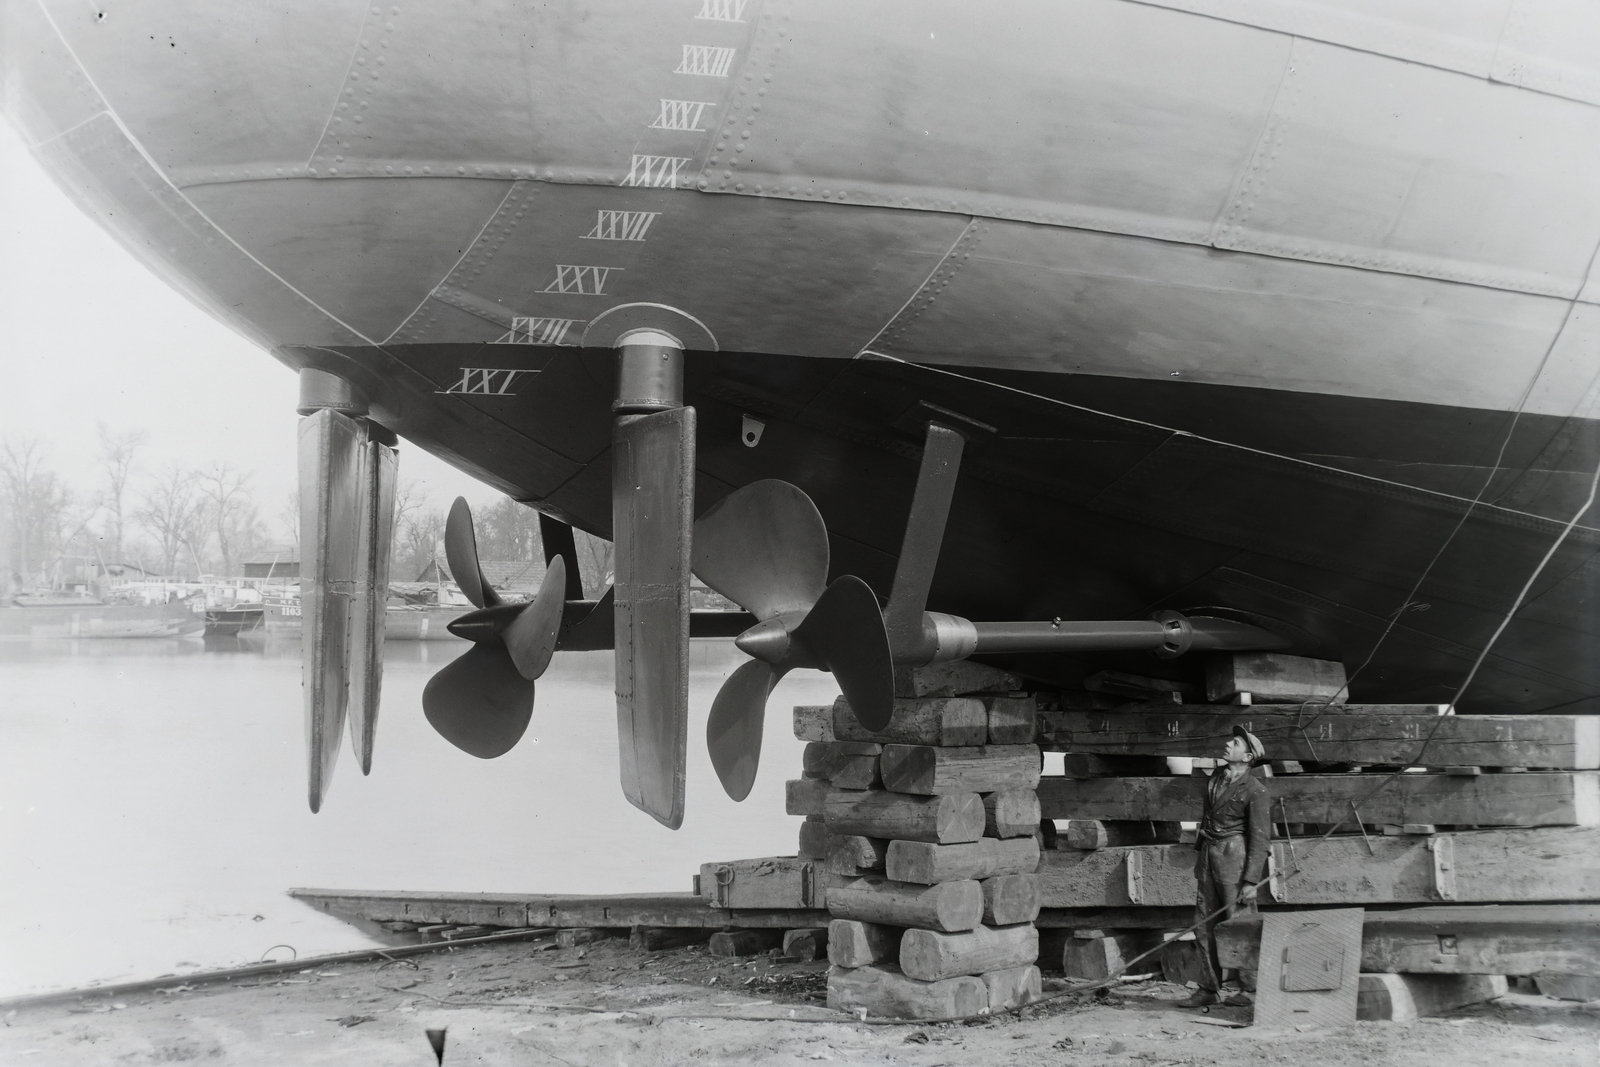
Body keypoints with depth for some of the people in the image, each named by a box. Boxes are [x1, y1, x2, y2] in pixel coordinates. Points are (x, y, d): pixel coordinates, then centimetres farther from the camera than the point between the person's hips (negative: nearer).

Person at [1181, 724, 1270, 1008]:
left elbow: (1260, 838, -10)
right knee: (1205, 922, 6)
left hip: (1235, 856, -7)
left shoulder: (1255, 791, -8)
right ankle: (1211, 987, 13)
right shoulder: (1214, 780, 13)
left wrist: (1251, 880, -15)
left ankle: (1249, 987, 5)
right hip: (1207, 854, 7)